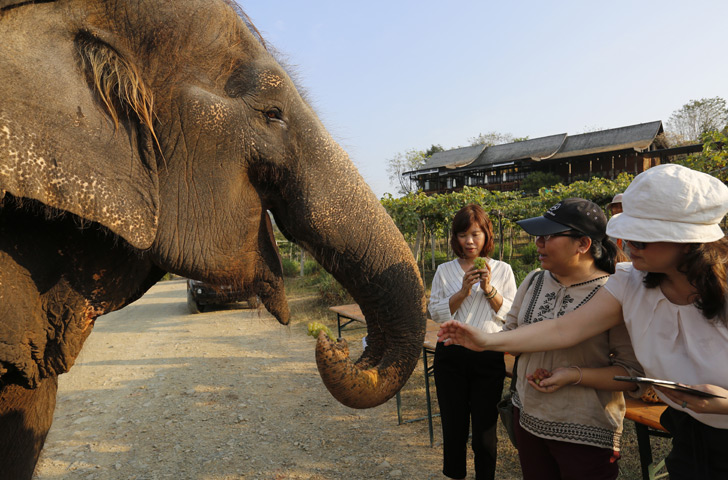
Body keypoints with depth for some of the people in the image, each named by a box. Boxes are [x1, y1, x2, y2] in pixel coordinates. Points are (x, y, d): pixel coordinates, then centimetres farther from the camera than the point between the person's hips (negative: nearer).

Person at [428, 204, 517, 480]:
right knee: (453, 426, 13)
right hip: (451, 356, 1)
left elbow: (511, 315, 0)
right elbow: (436, 313, -2)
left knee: (485, 428, 6)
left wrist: (489, 289, -14)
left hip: (489, 356, -1)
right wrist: (464, 291, -13)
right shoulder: (445, 271, 5)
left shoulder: (502, 270, 4)